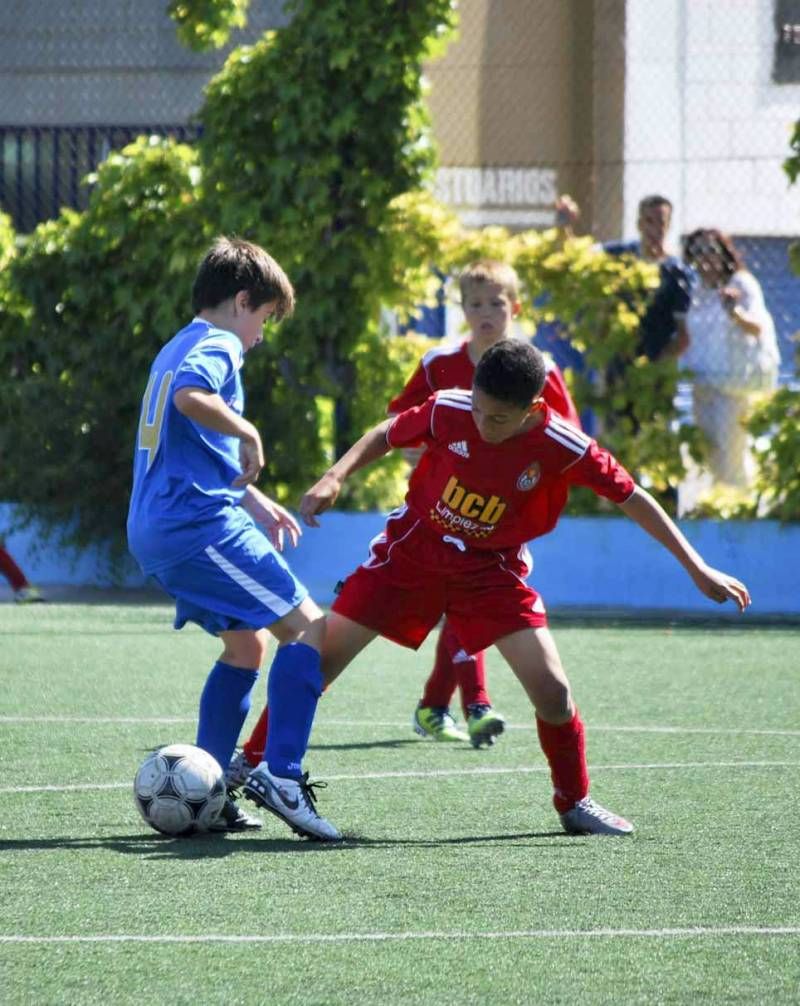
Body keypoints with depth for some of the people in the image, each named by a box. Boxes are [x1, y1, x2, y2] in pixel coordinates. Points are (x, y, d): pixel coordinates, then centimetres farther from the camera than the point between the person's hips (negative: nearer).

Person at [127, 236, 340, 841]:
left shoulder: (175, 349, 25)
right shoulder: (218, 346, -6)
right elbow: (191, 394, -30)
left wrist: (253, 500, 28)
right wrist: (248, 433, -16)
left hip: (155, 534, 10)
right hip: (199, 523, -10)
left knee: (247, 644, 21)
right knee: (308, 628, -10)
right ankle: (282, 777, -22)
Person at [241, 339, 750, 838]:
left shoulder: (563, 447, -23)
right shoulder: (448, 410, -21)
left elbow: (631, 497, -11)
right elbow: (386, 435, -2)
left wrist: (697, 568, -9)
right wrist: (335, 477, -17)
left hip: (492, 567, 0)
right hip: (415, 547, 0)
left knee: (552, 688, -11)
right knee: (322, 657, -6)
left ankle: (575, 802, 12)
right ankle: (255, 767, 7)